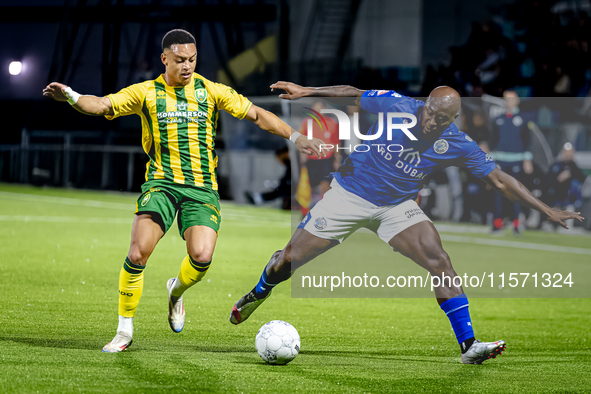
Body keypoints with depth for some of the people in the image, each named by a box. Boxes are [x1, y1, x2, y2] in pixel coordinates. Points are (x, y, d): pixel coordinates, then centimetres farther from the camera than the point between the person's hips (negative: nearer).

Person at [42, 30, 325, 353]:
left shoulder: (211, 92, 8)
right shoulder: (146, 93, 5)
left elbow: (257, 116, 13)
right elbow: (102, 105, -5)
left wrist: (295, 138, 6)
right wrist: (70, 96, -25)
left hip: (202, 187, 1)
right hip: (161, 182, -1)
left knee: (201, 256, -21)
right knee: (138, 253, -20)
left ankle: (176, 290, 17)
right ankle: (124, 332, -4)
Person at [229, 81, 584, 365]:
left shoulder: (458, 145, -17)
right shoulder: (396, 105, -20)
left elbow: (499, 181, -11)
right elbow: (354, 93, -2)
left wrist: (546, 210, -15)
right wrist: (308, 91, -6)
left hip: (398, 207, 1)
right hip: (350, 194, 0)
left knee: (440, 261, -20)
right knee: (290, 259, 2)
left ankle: (469, 346, -17)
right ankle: (259, 293, 37)